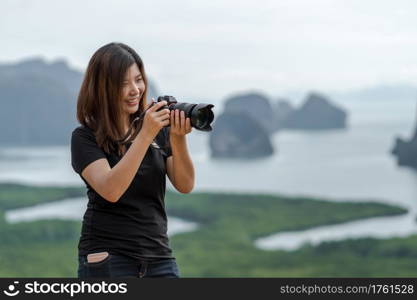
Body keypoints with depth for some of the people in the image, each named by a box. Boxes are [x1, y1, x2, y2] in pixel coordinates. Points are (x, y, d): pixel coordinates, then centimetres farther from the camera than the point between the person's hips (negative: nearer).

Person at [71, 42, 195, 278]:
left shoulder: (159, 127, 8)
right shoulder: (86, 137, -4)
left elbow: (185, 186, -1)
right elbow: (110, 190, -20)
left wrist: (178, 138, -18)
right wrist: (146, 135, -23)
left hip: (159, 257, 4)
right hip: (107, 259, -4)